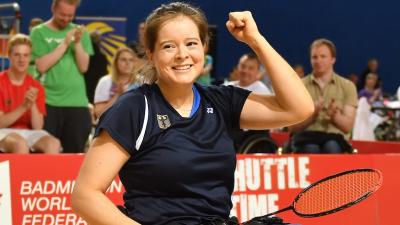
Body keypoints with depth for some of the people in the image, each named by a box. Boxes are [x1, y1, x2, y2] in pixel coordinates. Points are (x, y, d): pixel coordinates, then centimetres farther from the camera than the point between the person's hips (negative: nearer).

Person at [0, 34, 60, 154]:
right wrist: (23, 106, -22)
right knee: (21, 144, -37)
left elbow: (37, 127, 0)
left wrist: (33, 104, -17)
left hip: (28, 133, 4)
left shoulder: (36, 87, 7)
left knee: (54, 144, -28)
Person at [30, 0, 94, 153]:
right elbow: (42, 66, -10)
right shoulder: (39, 32, 2)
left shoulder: (80, 33, 9)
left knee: (75, 152, 4)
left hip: (77, 102, 2)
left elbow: (84, 67, 1)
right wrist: (65, 44, -12)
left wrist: (77, 43, -13)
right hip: (48, 101, -2)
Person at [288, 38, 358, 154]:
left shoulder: (347, 86, 13)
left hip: (334, 137, 1)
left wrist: (334, 115, -16)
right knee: (311, 150, -37)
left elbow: (347, 126, 5)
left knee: (331, 148, -37)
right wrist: (312, 114, -13)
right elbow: (292, 127, 5)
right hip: (306, 136, 0)